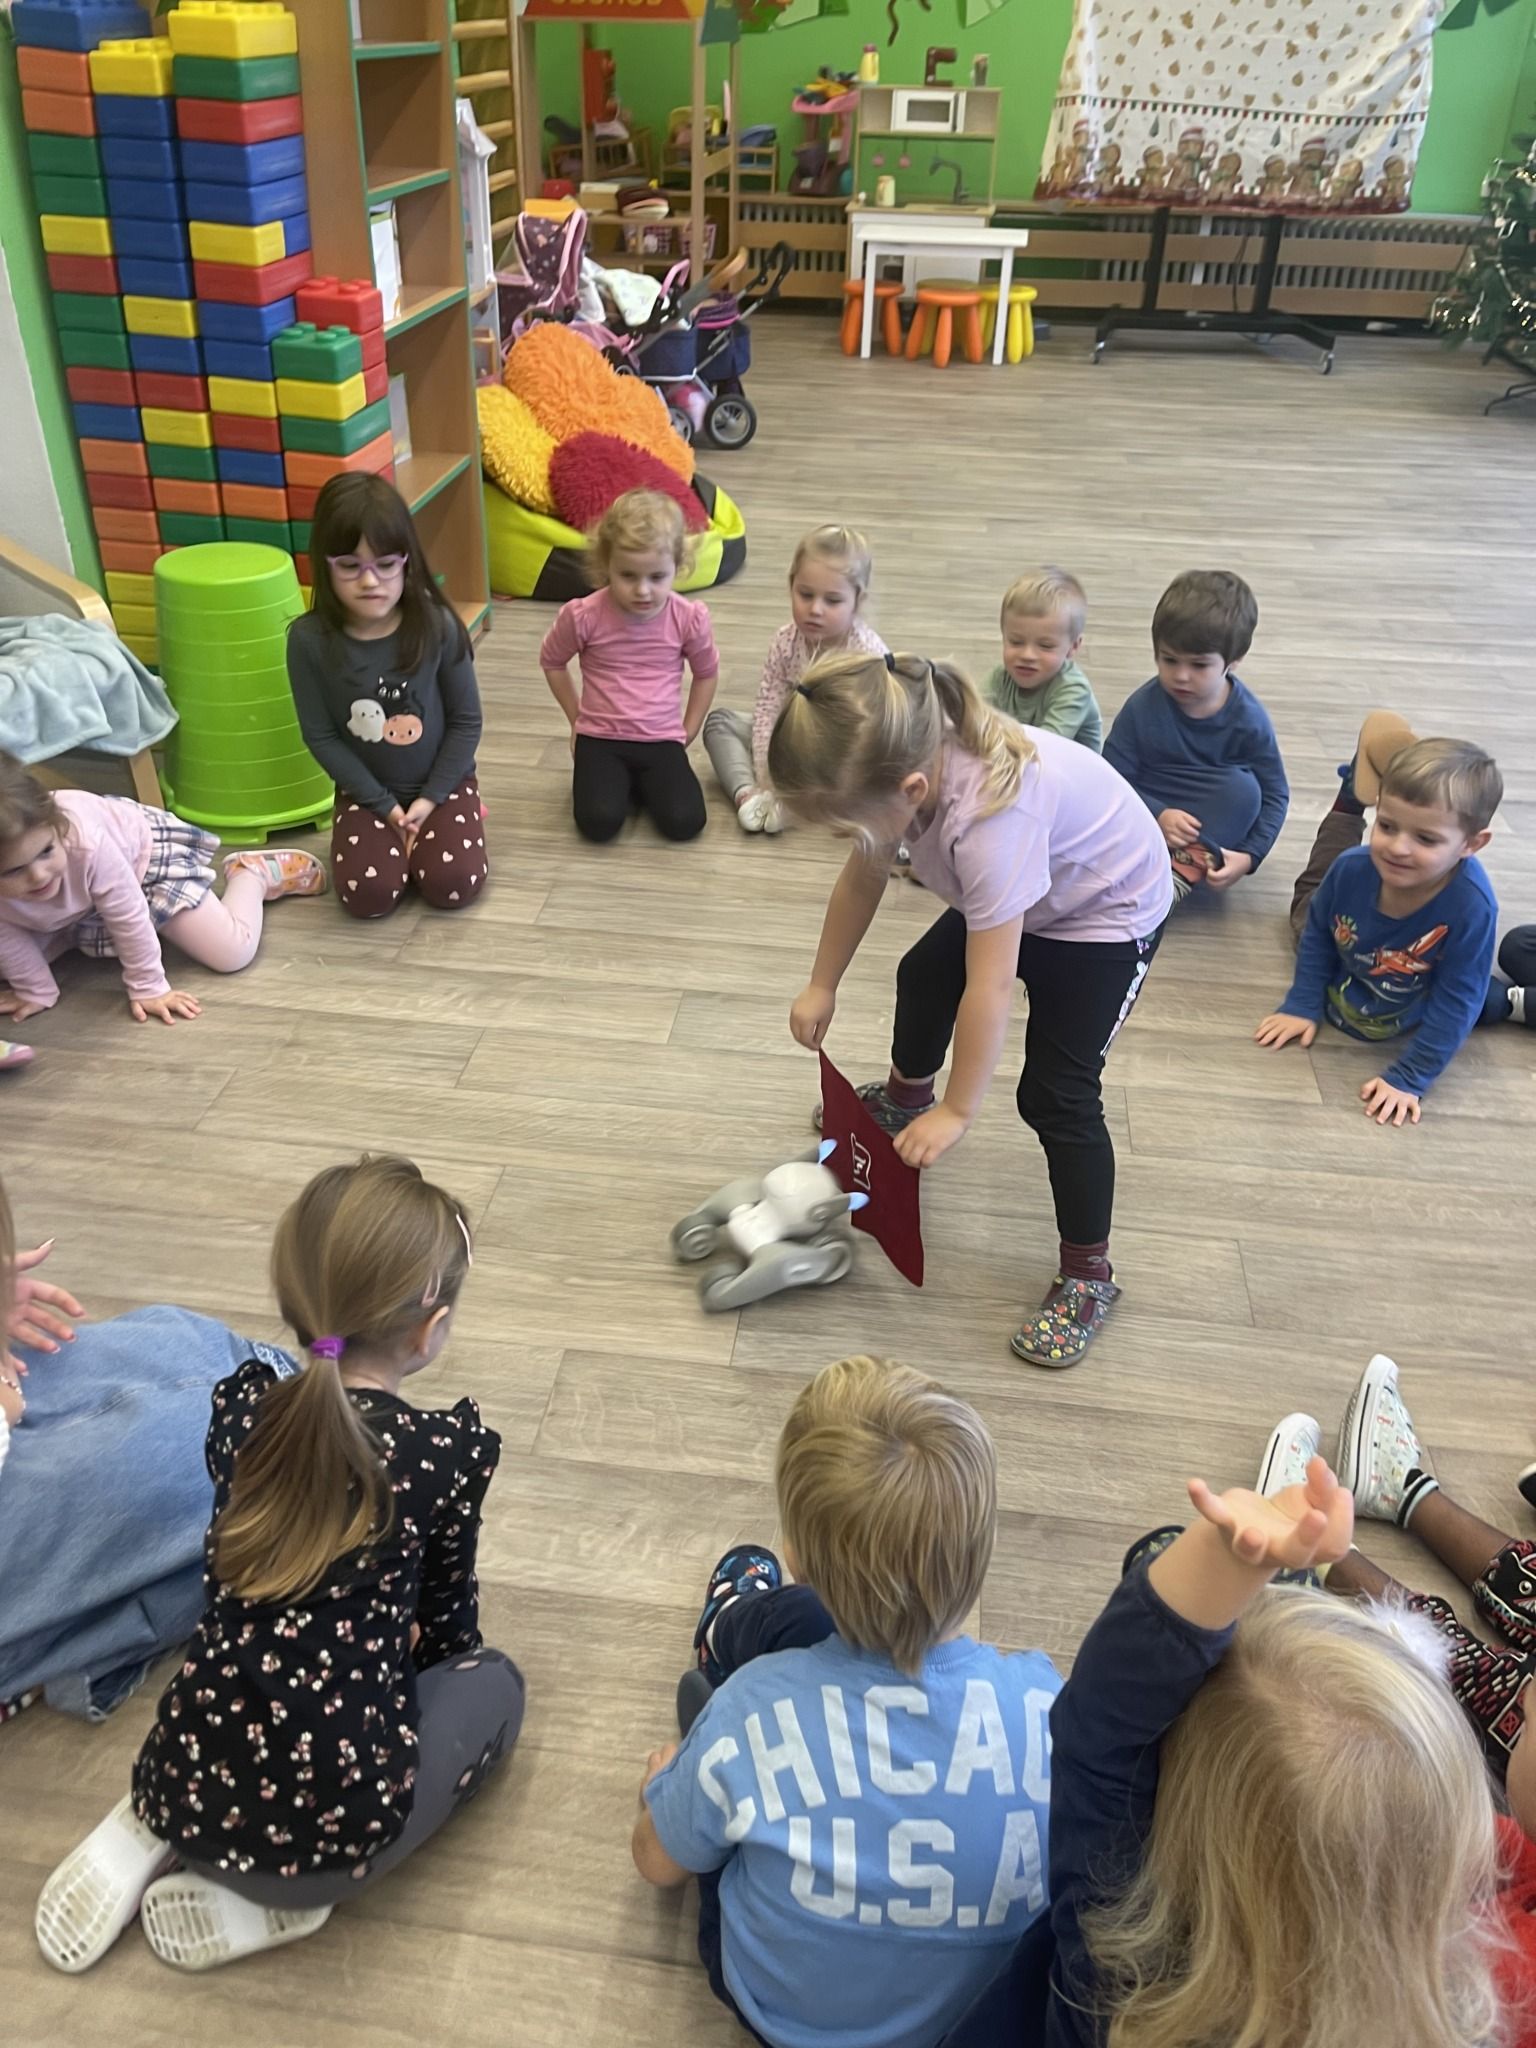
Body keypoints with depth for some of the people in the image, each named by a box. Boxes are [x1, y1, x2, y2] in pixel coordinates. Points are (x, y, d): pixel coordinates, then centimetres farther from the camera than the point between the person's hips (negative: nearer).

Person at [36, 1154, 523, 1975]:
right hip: (328, 1824, -5)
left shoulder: (242, 1403, -1)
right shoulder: (450, 1450, -12)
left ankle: (151, 1837, 14)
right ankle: (272, 1892, 7)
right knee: (494, 1681, 21)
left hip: (186, 1787, 6)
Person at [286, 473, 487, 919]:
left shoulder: (437, 626, -16)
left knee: (453, 887, -18)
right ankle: (393, 835, 15)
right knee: (367, 895, -18)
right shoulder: (310, 640, -16)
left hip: (443, 781, 0)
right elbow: (320, 736, -9)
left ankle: (443, 822, 15)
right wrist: (386, 806, -13)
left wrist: (430, 800, -13)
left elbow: (467, 721, -8)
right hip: (366, 790, 1)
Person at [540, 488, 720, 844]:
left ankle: (643, 783, 12)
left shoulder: (690, 618, -10)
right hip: (600, 738, -1)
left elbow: (706, 674, 10)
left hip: (662, 740, 1)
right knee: (599, 821, -24)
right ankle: (618, 781, 11)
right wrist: (577, 720, 9)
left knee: (685, 822, -20)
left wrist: (687, 733, 7)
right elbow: (551, 662, 8)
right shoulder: (584, 616, -12)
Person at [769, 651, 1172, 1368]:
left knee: (1057, 1094, -13)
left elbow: (990, 986, -38)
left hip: (1109, 911, -8)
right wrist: (821, 985, 3)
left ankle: (1088, 1272, 5)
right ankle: (905, 1094, 53)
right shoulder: (906, 762, -22)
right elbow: (860, 882, -4)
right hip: (1021, 895, 9)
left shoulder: (988, 822, -45)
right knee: (924, 976, 23)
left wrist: (958, 1112, -28)